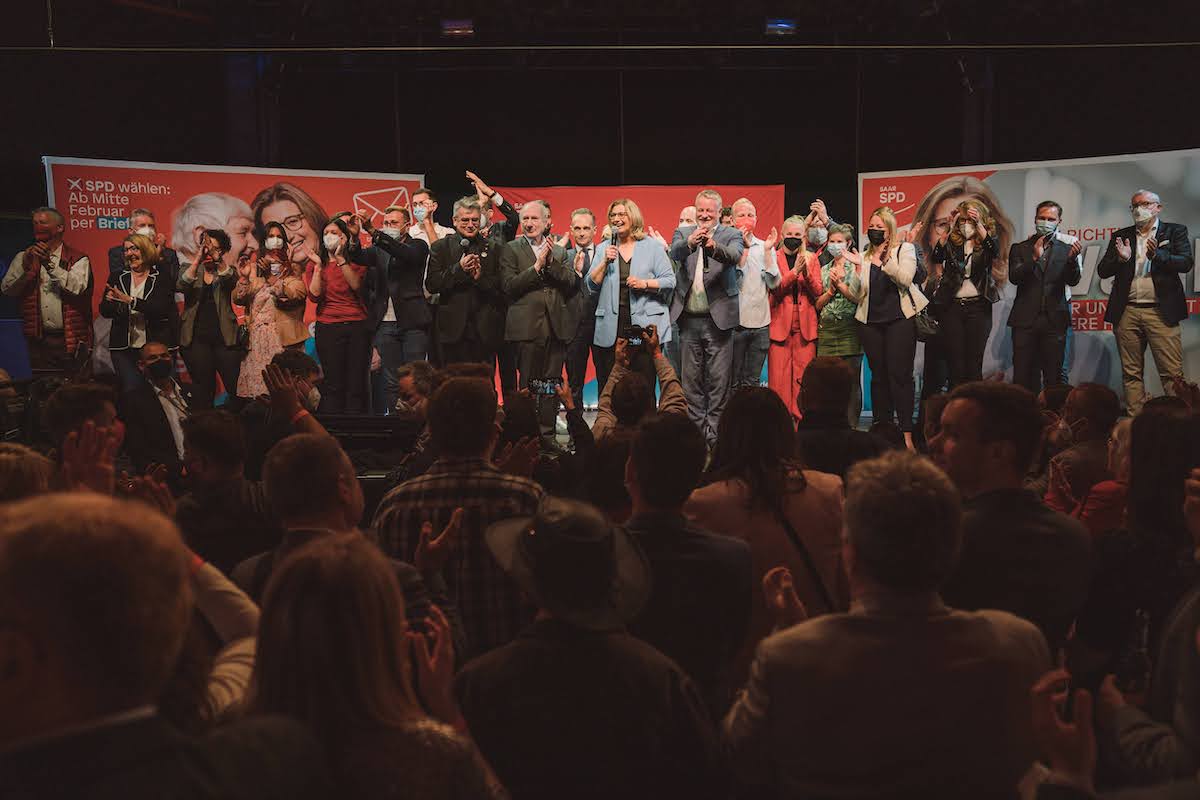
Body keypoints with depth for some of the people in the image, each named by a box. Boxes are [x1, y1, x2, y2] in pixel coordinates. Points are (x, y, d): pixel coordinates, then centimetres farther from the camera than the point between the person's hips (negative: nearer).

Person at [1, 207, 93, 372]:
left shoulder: (77, 259, 4)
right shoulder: (23, 258, 13)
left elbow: (77, 287, -14)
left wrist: (50, 264, -21)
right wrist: (27, 271, -13)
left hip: (70, 341, -2)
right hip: (37, 340, 2)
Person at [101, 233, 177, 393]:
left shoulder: (162, 279, 1)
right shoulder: (117, 277, 12)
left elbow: (163, 309, -15)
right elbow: (104, 311, 9)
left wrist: (130, 300, -21)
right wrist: (110, 301, -14)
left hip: (157, 346, -2)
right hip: (124, 348, 2)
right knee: (132, 387, -12)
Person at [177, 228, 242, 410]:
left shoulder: (227, 271, 9)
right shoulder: (191, 270, 10)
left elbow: (231, 280, -15)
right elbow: (182, 286, -12)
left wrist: (216, 257, -29)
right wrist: (198, 258, -24)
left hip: (224, 337, 0)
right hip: (197, 338, 0)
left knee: (236, 386, -6)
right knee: (203, 389, 4)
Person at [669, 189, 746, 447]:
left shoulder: (731, 235, 3)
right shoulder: (683, 233, 9)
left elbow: (734, 256, -18)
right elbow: (674, 254, -12)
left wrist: (713, 246, -39)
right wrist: (690, 242, -34)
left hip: (718, 318, -2)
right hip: (689, 319, 2)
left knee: (719, 381, -1)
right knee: (691, 380, 9)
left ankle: (714, 433, 6)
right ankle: (695, 431, 17)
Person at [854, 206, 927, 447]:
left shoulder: (905, 249, 5)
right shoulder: (865, 255, 15)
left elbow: (905, 278, -11)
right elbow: (859, 293, 10)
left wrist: (882, 261, -20)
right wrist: (857, 272, -8)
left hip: (900, 319, -4)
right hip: (871, 321, 4)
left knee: (900, 375, -8)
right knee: (878, 376, 6)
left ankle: (906, 433, -7)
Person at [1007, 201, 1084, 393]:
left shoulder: (1067, 247, 9)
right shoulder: (1020, 248, 11)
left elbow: (1073, 280, -4)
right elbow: (1014, 278, -3)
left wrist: (1073, 258, -24)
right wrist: (1034, 258, -17)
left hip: (1055, 320, 0)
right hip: (1025, 320, 0)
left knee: (1055, 377, 0)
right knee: (1022, 377, -1)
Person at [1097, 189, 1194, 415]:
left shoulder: (1175, 231, 9)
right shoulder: (1121, 236, 15)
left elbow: (1186, 263, -4)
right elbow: (1102, 270, 10)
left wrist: (1156, 255, -19)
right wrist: (1121, 259, -10)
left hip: (1161, 312, -3)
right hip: (1127, 312, 3)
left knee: (1172, 373, -8)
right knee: (1131, 373, 5)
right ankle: (1135, 418, 10)